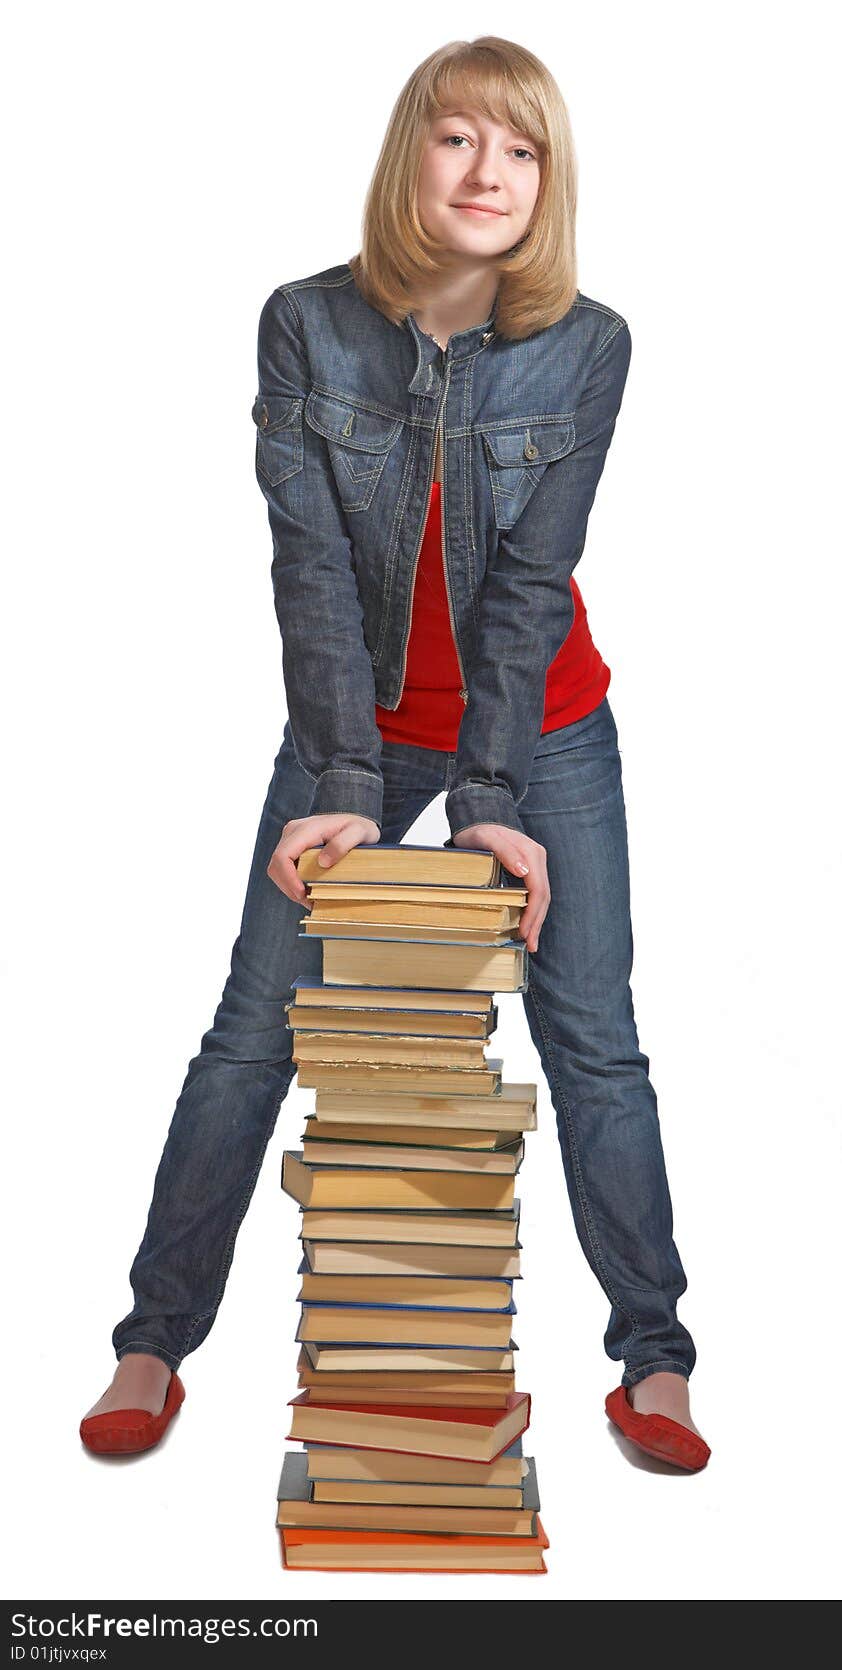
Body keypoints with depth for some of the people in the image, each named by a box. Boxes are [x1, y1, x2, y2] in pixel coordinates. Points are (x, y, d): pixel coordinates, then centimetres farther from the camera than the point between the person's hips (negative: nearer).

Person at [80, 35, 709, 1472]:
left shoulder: (586, 346, -12)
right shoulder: (308, 325, -12)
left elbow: (531, 583, -15)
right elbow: (312, 568, -16)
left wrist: (493, 801, -21)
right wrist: (345, 788, -23)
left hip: (542, 725, 0)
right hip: (358, 720, 0)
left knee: (593, 1039, 0)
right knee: (253, 1029, 0)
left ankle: (654, 1367, 14)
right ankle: (154, 1344, 15)